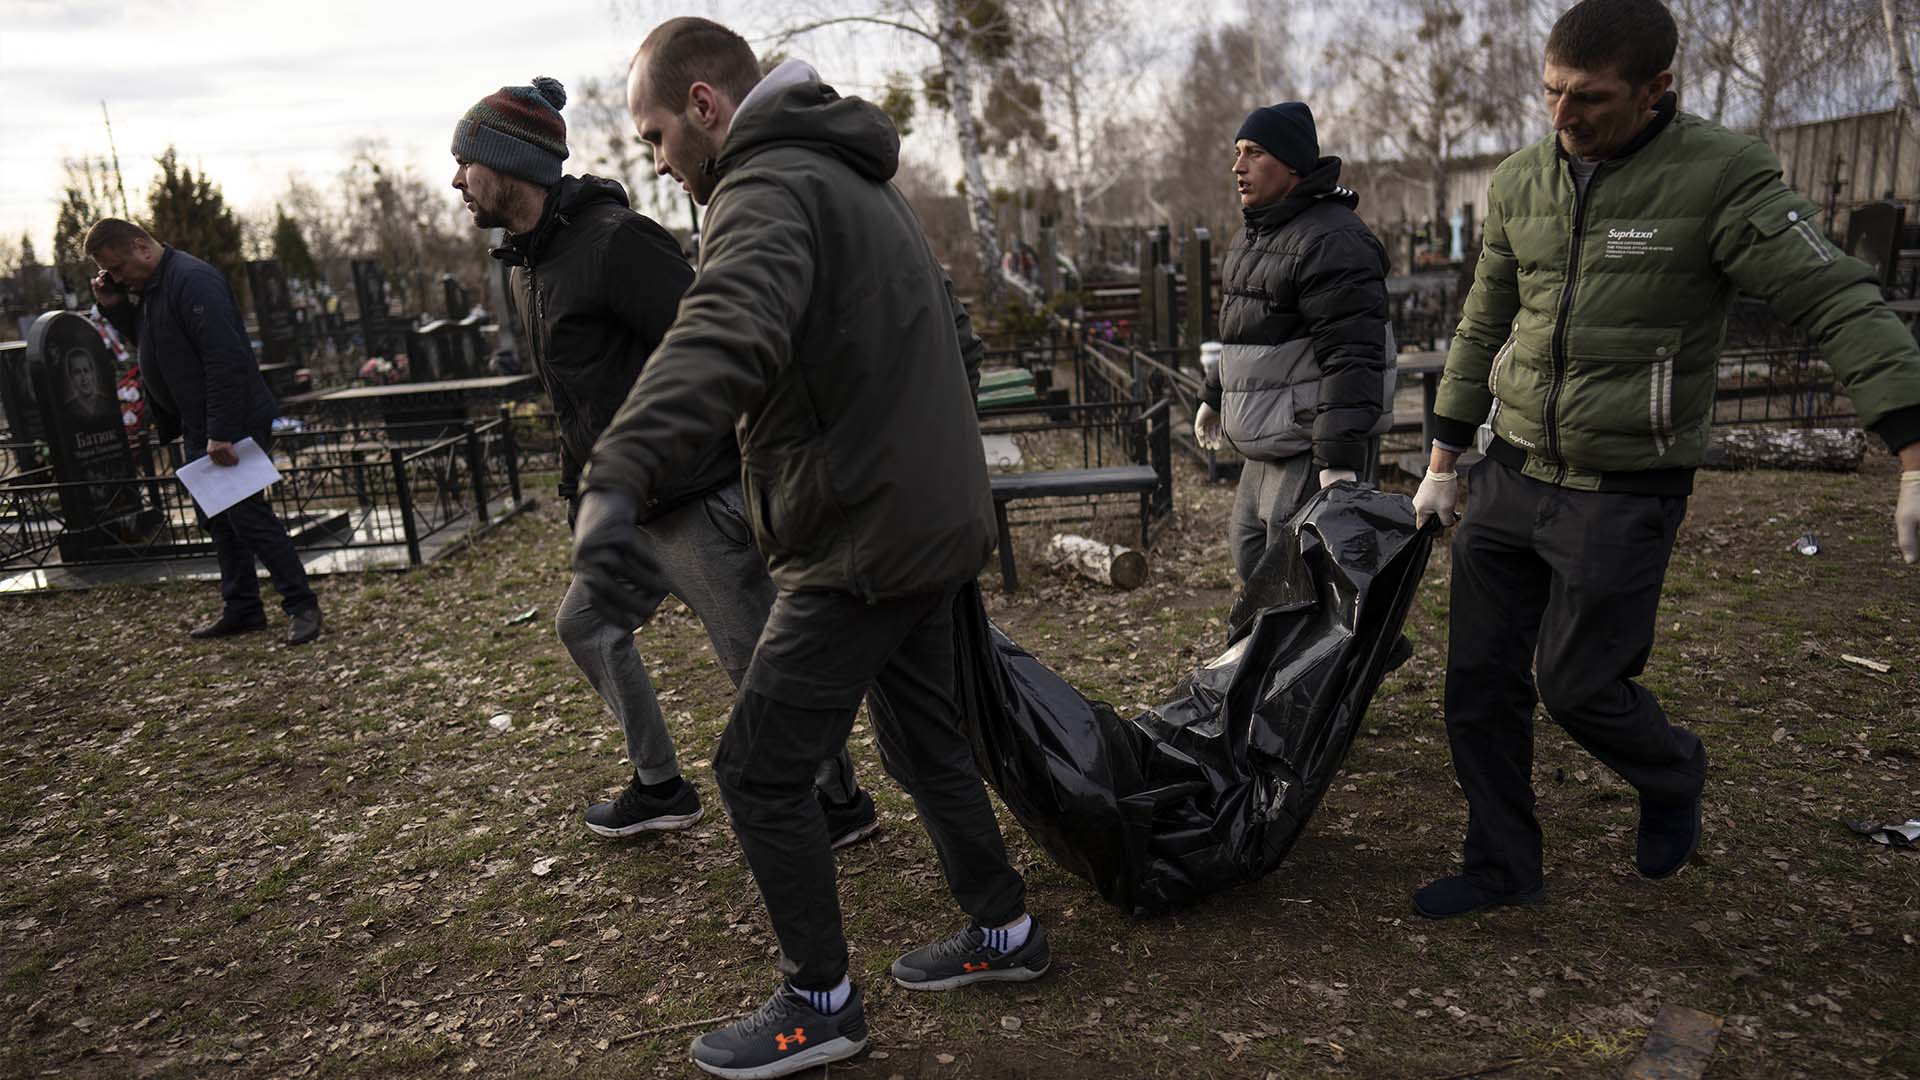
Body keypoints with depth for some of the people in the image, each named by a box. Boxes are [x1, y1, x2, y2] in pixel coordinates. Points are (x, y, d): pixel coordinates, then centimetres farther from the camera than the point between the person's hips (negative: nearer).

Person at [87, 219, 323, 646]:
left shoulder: (193, 281, -17)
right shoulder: (153, 285, 15)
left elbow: (225, 360, -23)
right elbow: (148, 339, 29)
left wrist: (222, 434, -26)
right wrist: (114, 307, 11)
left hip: (233, 428, -10)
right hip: (202, 431, 10)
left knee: (248, 514, -10)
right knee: (220, 518, 13)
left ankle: (302, 606, -3)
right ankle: (241, 609, 21)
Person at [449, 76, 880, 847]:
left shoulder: (614, 241, -18)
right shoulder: (525, 262, 13)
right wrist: (578, 489, 22)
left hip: (698, 503, -10)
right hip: (635, 508, 10)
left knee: (761, 663, 1)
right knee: (586, 626, 20)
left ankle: (841, 803, 21)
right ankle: (661, 789, 33)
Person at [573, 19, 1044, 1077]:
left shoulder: (770, 188, -14)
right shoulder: (856, 181, 18)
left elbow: (724, 335, -37)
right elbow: (954, 339, 28)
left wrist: (618, 477, -49)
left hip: (861, 545, -10)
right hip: (932, 523, 10)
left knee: (758, 771, 2)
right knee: (924, 742, 22)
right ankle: (1002, 930, 37)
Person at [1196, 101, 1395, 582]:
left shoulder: (1332, 240, -18)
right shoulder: (1253, 235, 15)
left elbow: (1352, 358, -25)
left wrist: (1339, 460, -30)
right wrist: (1215, 396, 33)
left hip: (1316, 448, -10)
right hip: (1266, 448, 10)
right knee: (1252, 557, 19)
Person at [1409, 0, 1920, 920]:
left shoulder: (1721, 176, -11)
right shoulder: (1520, 184, 4)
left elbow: (1839, 304, -14)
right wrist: (1442, 463, 14)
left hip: (1626, 492, -5)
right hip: (1511, 474, 5)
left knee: (1574, 682, 0)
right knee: (1480, 679, 6)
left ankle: (1673, 779, 35)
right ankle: (1500, 866, 24)